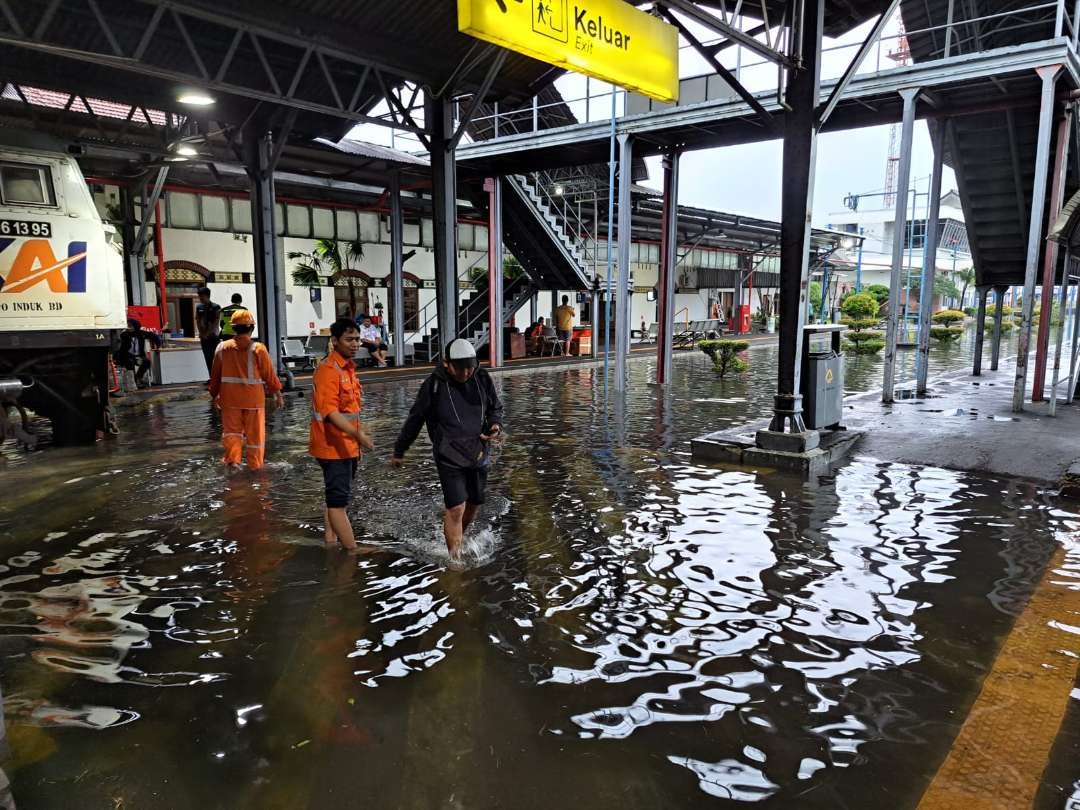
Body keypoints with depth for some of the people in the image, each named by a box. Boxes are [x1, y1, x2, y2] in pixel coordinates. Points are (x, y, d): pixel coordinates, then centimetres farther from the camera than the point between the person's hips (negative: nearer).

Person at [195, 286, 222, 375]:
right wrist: (201, 333, -2)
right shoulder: (199, 307, 9)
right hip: (204, 338, 5)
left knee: (215, 358, -6)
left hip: (214, 336, -5)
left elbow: (216, 323, -10)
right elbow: (197, 321, 10)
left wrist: (208, 333, -14)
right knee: (208, 359, 6)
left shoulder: (216, 307, -6)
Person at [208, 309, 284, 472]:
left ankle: (233, 459, -1)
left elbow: (215, 375, 7)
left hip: (230, 399, 2)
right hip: (253, 398, -2)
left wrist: (214, 395, 20)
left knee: (231, 430, 16)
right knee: (255, 433, 10)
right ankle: (255, 466, 18)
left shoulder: (222, 348, -1)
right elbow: (270, 374, -6)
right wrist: (277, 393, 5)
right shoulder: (258, 349, -11)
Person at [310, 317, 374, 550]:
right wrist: (357, 434, -34)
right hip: (333, 446, -10)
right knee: (338, 500, -5)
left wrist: (359, 431, 23)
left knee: (337, 498, 17)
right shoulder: (328, 370, -18)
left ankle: (331, 543, 29)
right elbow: (329, 411, -27)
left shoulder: (348, 367, 12)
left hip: (348, 446, 10)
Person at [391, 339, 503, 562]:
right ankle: (455, 558, 1)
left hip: (478, 453, 5)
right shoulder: (434, 385, -9)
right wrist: (399, 451, 10)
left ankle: (458, 537, 42)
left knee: (474, 504, 15)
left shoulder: (482, 379, 0)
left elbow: (496, 408, 16)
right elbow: (415, 420, 2)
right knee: (456, 508, -11)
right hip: (449, 456, -4)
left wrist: (496, 425, -7)